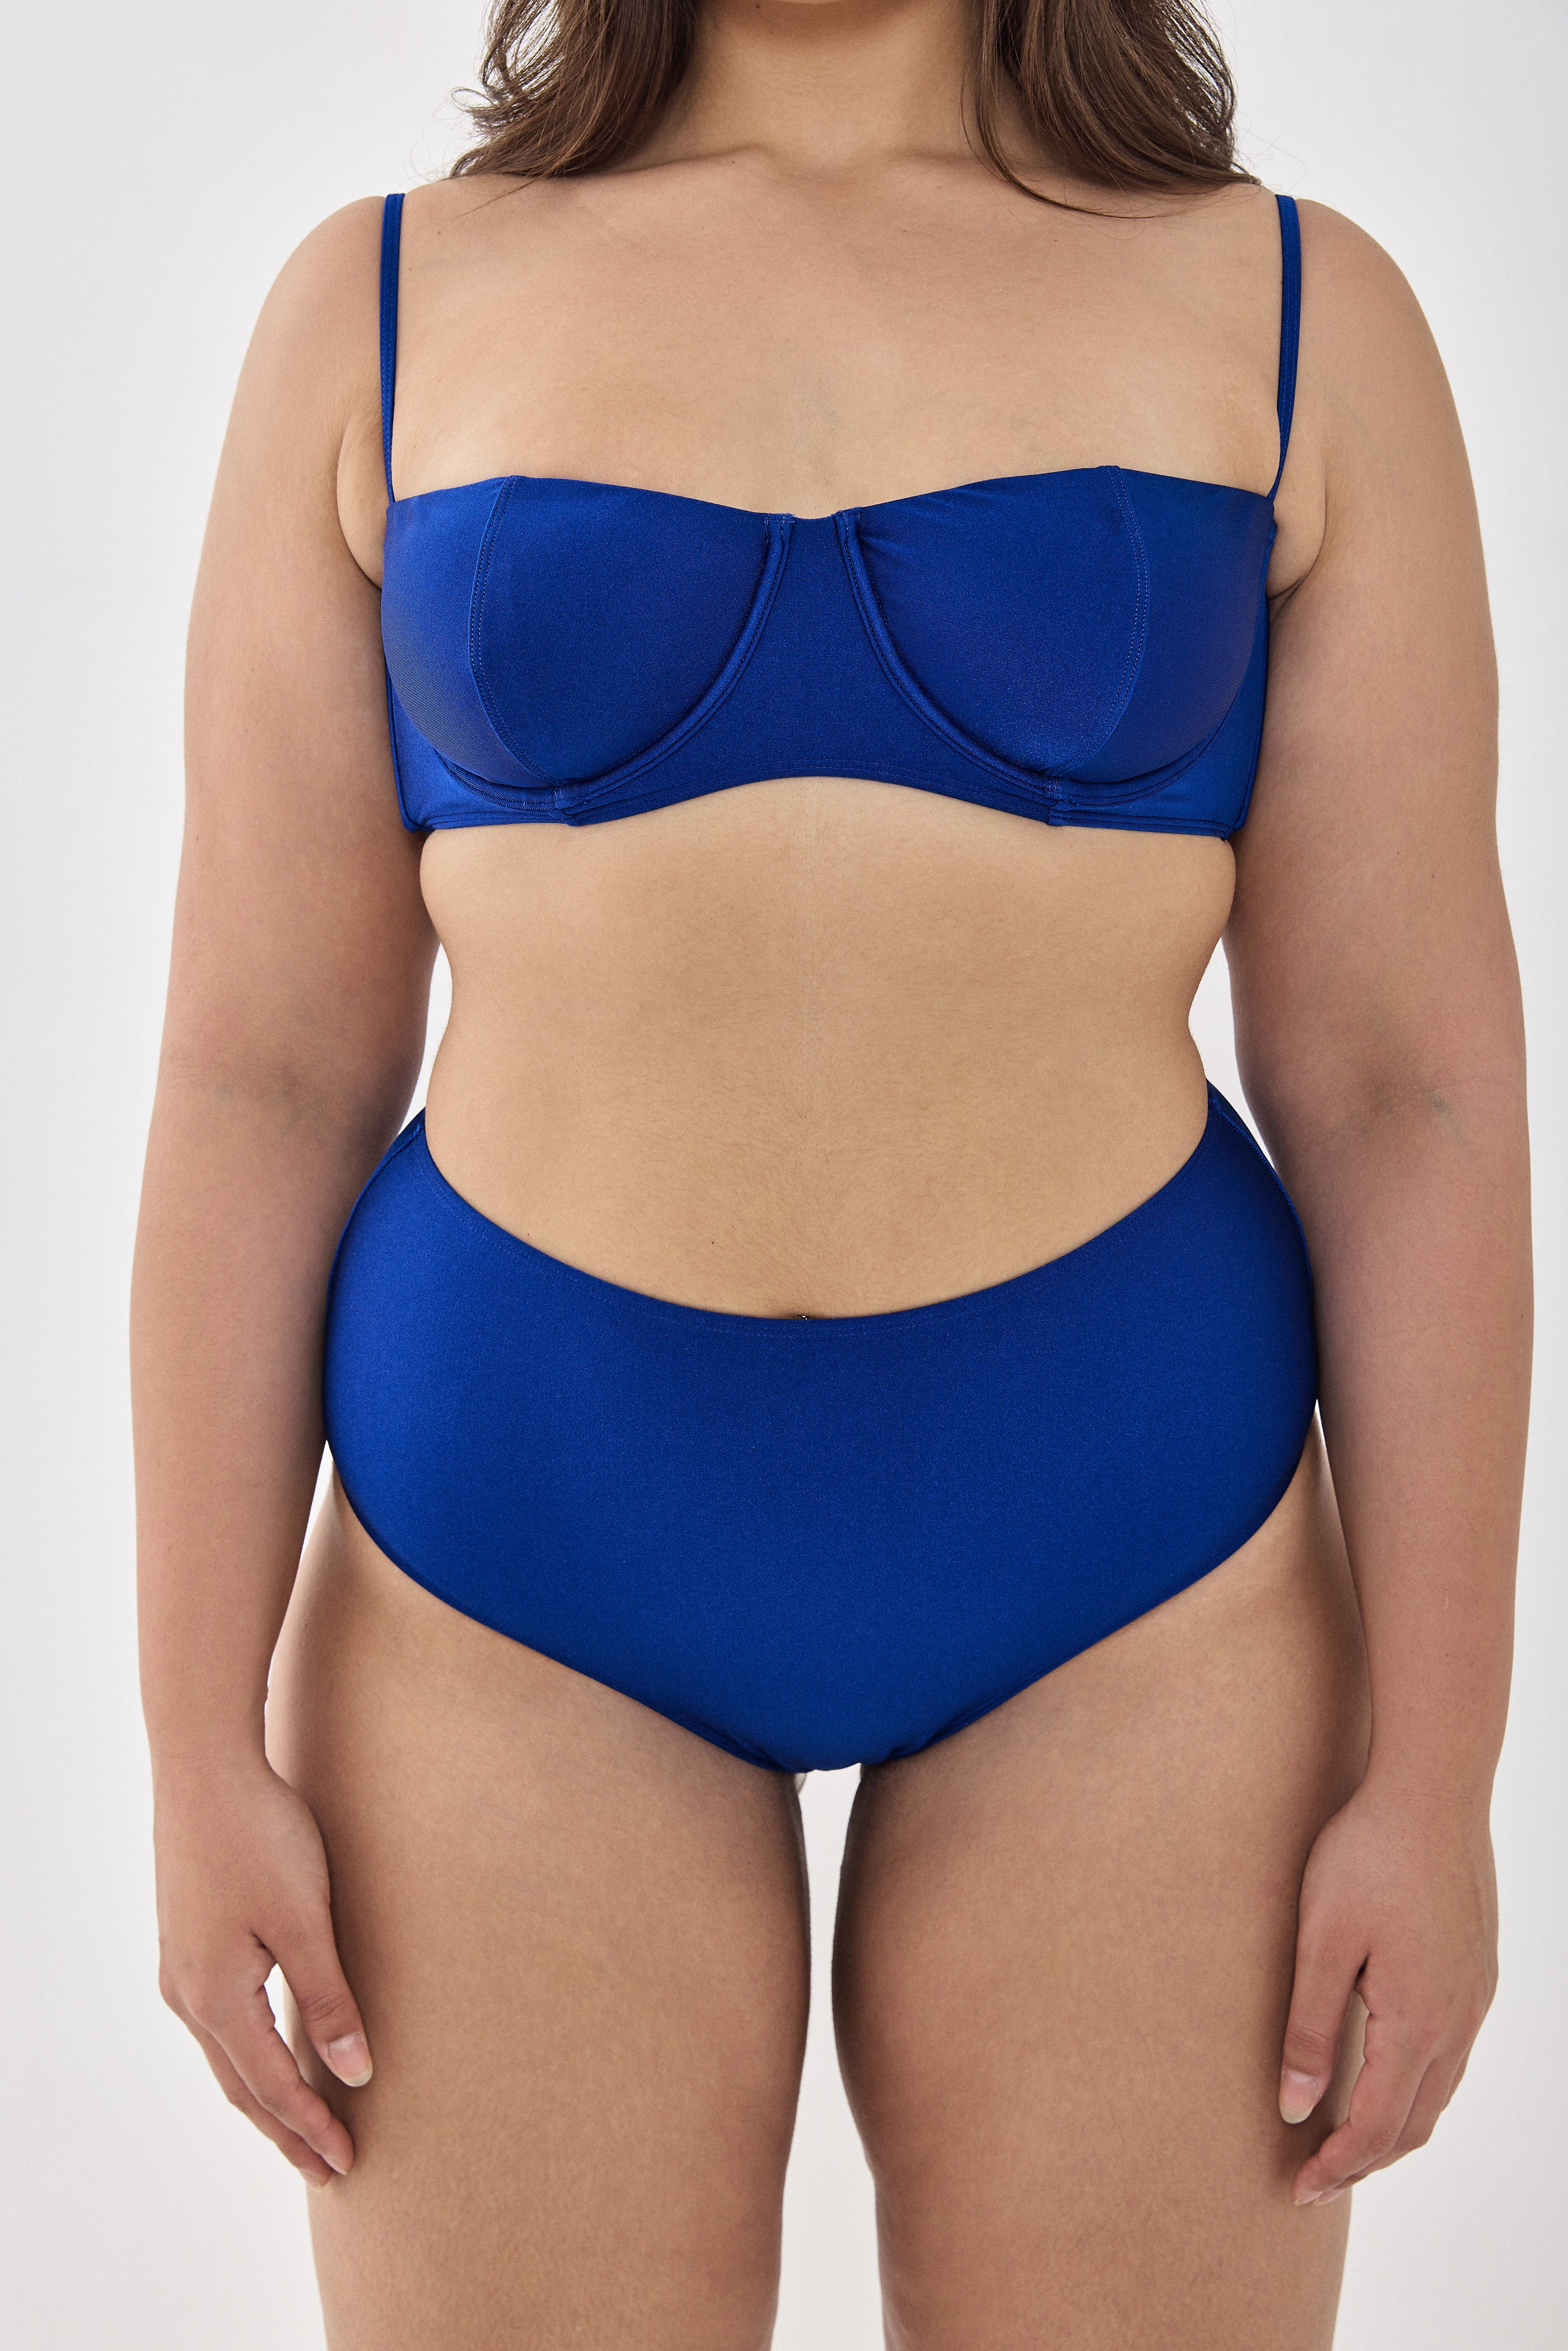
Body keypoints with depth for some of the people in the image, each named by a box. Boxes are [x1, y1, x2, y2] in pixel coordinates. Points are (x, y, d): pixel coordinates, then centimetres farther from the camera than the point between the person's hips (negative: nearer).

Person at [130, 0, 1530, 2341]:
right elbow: (262, 1072, 1)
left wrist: (1435, 1775, -4)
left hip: (1128, 1550, 0)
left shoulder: (1295, 312, 1)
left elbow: (1408, 1091, -1)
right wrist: (206, 1747, -2)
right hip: (516, 1544, 1)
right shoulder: (386, 306, 3)